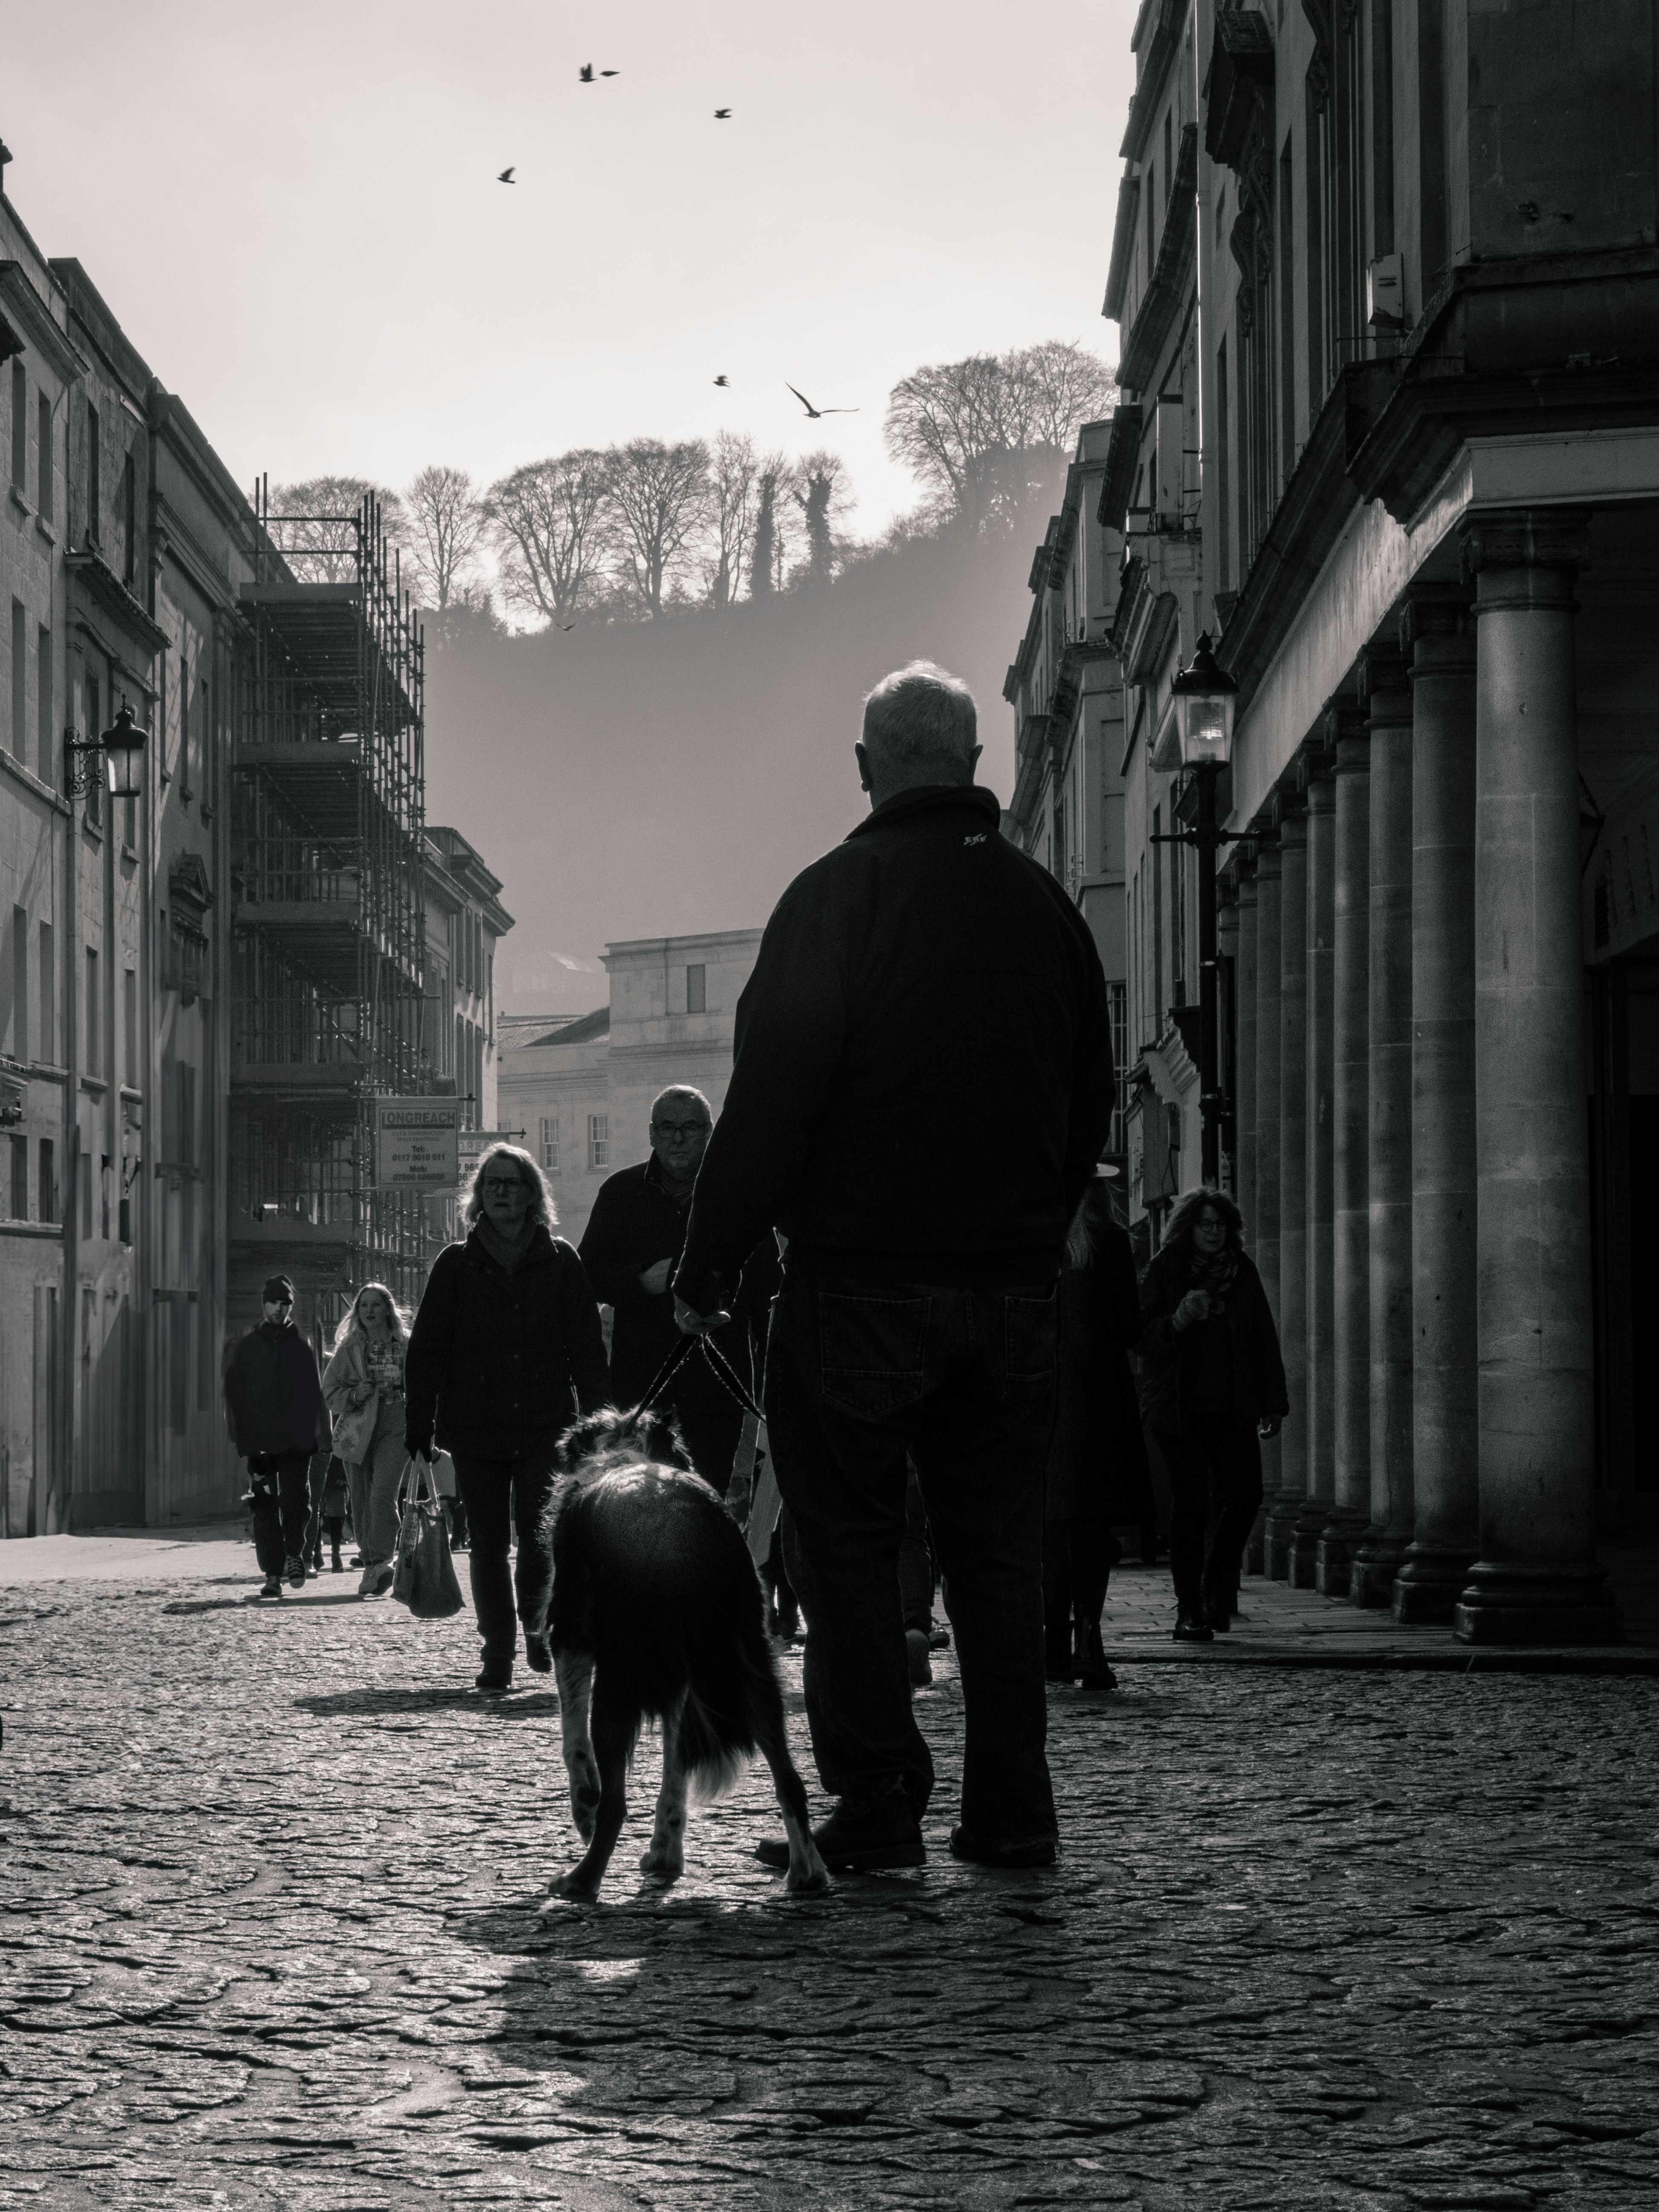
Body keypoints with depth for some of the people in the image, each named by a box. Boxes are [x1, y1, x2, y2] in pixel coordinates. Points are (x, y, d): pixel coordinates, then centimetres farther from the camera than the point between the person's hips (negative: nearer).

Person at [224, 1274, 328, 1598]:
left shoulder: (301, 1348, 10)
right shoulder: (247, 1348, 9)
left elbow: (315, 1395, 8)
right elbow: (234, 1395, 6)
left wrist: (314, 1434, -3)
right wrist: (243, 1437, -3)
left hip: (296, 1442, 0)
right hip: (260, 1443, 0)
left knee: (296, 1502, -6)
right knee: (265, 1508, -3)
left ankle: (294, 1554, 19)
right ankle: (273, 1574, 0)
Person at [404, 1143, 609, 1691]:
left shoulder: (560, 1262, 8)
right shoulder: (456, 1265, 8)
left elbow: (587, 1346, 6)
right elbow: (426, 1348, 6)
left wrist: (595, 1419, -1)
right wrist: (419, 1424, -1)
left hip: (545, 1425, -1)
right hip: (475, 1428, 1)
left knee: (539, 1533, -13)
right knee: (488, 1543, 1)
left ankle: (539, 1622, 12)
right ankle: (498, 1652, 9)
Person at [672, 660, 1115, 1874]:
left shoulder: (835, 896, -7)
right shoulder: (1044, 903, 9)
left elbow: (769, 1100, -11)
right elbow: (1093, 1100, 15)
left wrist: (709, 1269, -4)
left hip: (860, 1276, -5)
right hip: (1014, 1281, 5)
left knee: (849, 1549, 1)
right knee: (999, 1553, 9)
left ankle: (876, 1810, -2)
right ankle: (1011, 1811, 9)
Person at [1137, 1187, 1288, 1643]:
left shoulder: (1243, 1272, 10)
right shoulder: (1163, 1271, 2)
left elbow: (1264, 1341, 11)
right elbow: (1145, 1338, -2)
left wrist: (1272, 1403, 6)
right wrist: (1178, 1321, -22)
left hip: (1233, 1408, 3)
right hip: (1180, 1409, -3)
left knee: (1245, 1494, -7)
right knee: (1189, 1505, -4)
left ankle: (1218, 1584, 19)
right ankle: (1190, 1612, 1)